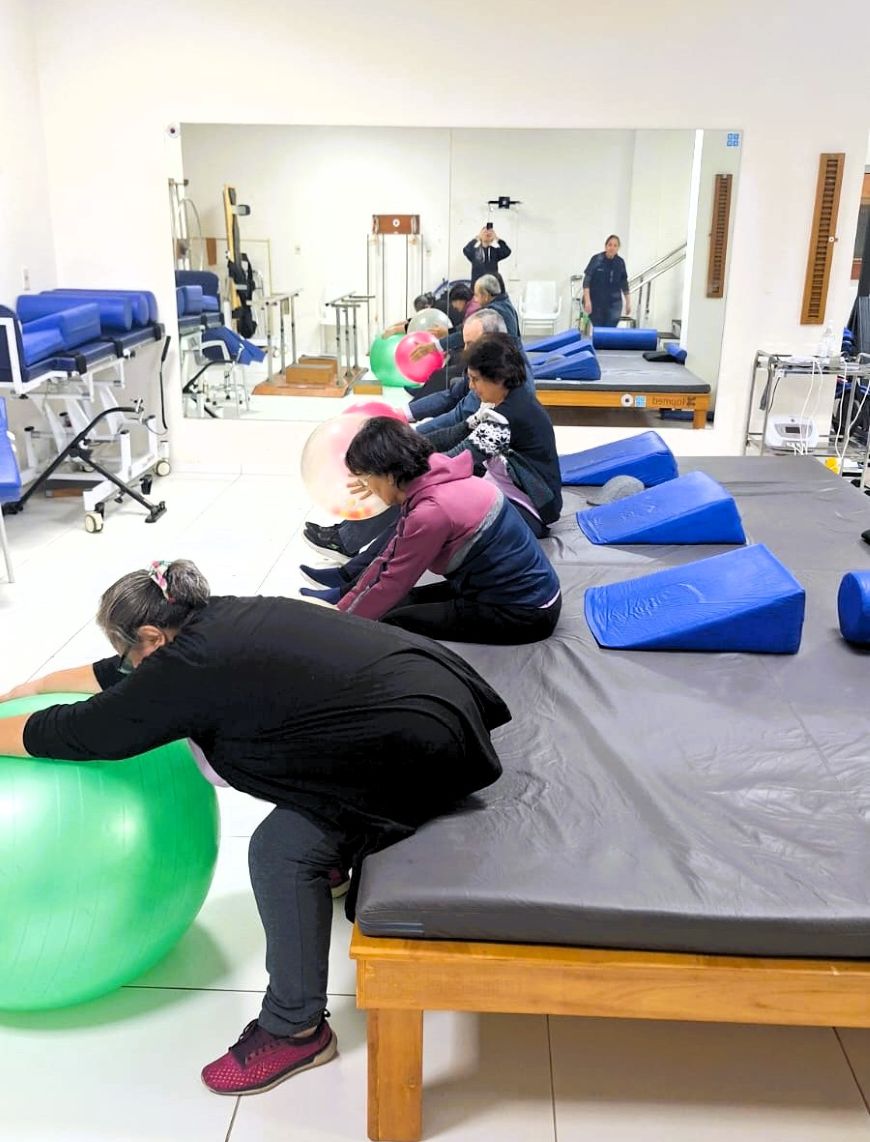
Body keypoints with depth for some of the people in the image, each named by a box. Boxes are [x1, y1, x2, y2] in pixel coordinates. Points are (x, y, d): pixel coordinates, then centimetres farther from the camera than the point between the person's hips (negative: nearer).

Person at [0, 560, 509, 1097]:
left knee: (282, 850, -9)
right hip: (432, 688, 10)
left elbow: (81, 731, -6)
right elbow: (120, 677, 24)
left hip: (422, 748, -10)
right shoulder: (221, 623, 10)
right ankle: (335, 860, 47)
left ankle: (295, 1031, 7)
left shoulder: (193, 667, -16)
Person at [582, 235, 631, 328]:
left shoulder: (620, 262, 1)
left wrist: (628, 302, 13)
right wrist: (587, 300, -20)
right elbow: (587, 280, -11)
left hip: (614, 303, 2)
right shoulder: (596, 260, -9)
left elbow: (624, 283, 11)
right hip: (596, 302, -2)